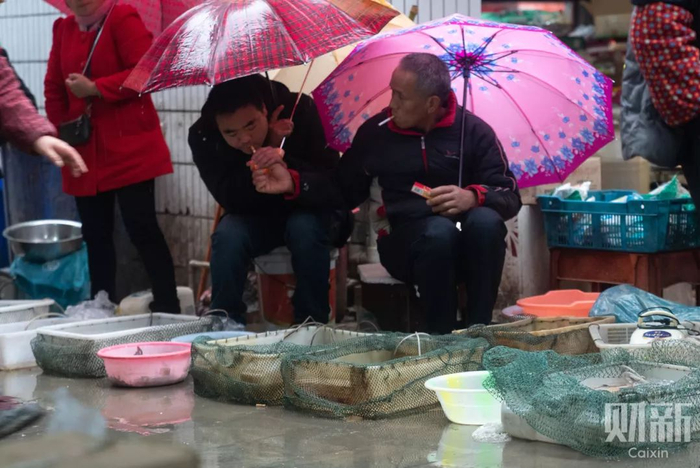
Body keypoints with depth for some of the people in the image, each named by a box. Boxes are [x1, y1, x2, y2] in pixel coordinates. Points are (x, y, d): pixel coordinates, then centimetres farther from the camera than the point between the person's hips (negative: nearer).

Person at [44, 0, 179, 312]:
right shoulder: (64, 28, 13)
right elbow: (53, 87, 15)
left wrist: (94, 87, -16)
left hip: (128, 148, -6)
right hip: (84, 151, 7)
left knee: (141, 228, -6)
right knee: (95, 233, 9)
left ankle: (168, 309, -1)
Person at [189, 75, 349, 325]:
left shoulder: (301, 109, -22)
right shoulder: (203, 135, -18)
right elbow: (230, 199, -23)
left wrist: (285, 161, -40)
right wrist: (267, 147, -33)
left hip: (309, 212, -1)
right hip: (254, 217, 2)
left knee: (305, 228, -34)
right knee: (227, 236, -29)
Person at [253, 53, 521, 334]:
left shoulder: (473, 131, 4)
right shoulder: (376, 131, 8)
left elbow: (509, 197, 0)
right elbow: (344, 191, 15)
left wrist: (474, 196, -22)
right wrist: (294, 183, 0)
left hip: (470, 247, 0)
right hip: (409, 239, 0)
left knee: (486, 220, -35)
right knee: (439, 230, -36)